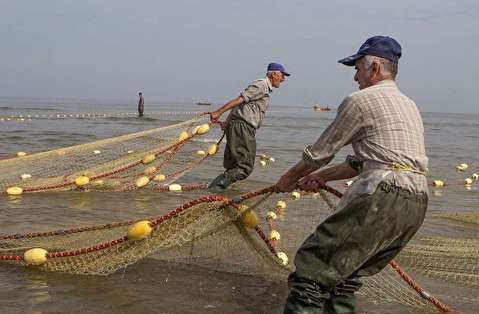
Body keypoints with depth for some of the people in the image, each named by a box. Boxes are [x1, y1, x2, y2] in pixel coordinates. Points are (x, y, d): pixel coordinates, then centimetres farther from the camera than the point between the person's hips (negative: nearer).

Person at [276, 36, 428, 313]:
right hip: (417, 204, 9)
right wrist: (323, 176, 28)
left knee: (312, 269, -9)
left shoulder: (360, 101, 0)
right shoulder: (409, 105, 25)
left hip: (382, 198, -9)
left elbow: (320, 152, 7)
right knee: (348, 274, 20)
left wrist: (289, 179, 23)